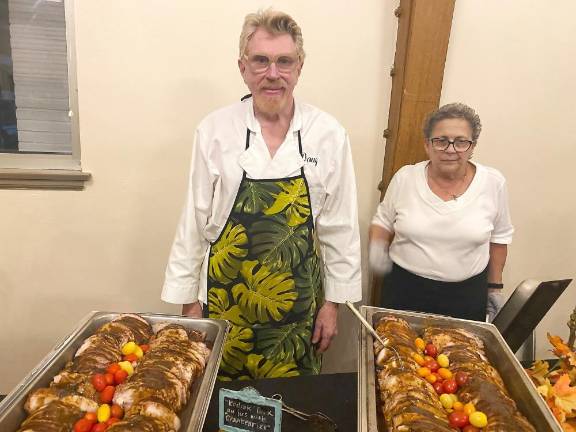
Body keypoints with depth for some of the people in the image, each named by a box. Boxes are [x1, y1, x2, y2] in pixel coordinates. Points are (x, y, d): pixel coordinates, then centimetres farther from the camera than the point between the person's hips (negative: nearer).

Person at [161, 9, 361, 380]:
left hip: (297, 300, 1)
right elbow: (194, 222, -3)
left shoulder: (329, 135, -7)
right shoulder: (215, 130, -8)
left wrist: (333, 303, 2)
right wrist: (189, 300, 2)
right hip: (226, 298, 0)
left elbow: (339, 227, -1)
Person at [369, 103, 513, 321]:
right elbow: (383, 221, 6)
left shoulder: (493, 183, -6)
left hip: (466, 295, 0)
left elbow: (499, 237, 6)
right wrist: (377, 248, -13)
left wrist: (495, 287, 9)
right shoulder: (405, 178, -7)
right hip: (404, 290, 0)